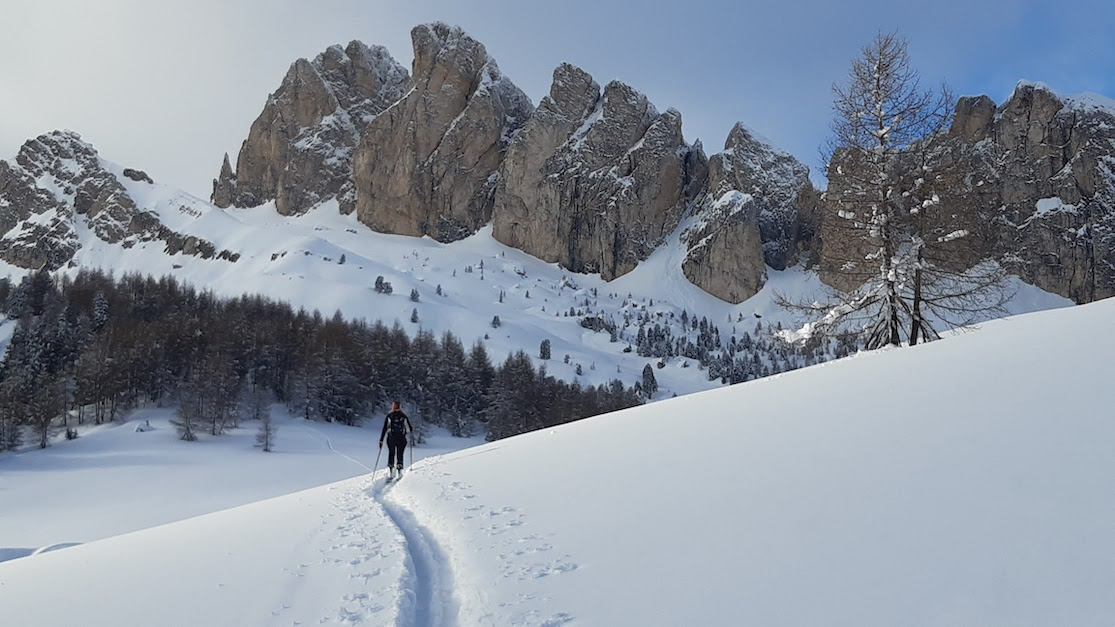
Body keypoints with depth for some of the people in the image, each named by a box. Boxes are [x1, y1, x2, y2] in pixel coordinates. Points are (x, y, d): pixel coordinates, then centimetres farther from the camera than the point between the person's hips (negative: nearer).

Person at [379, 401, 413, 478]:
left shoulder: (389, 416, 2)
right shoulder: (403, 416, 2)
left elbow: (384, 429, 0)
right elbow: (409, 428, 6)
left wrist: (381, 440, 4)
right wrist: (411, 431, 31)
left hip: (391, 438, 0)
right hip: (401, 439, 0)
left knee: (391, 454, 15)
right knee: (400, 455, 12)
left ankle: (390, 470, 3)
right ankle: (400, 469, 0)